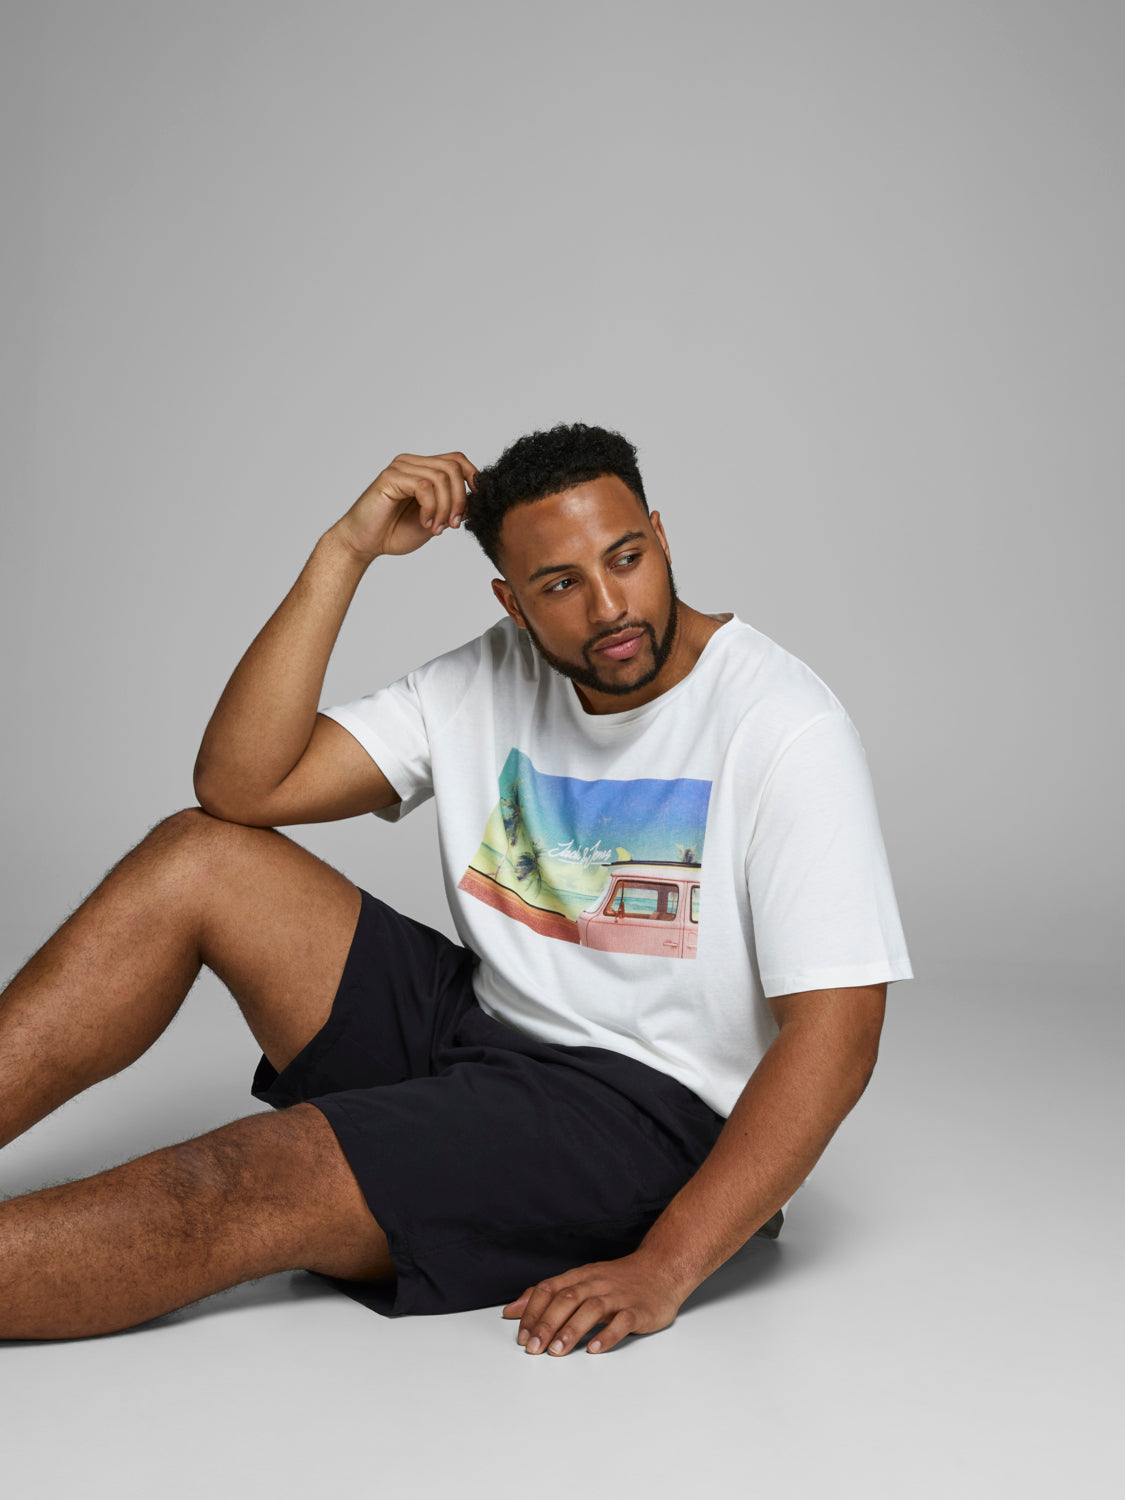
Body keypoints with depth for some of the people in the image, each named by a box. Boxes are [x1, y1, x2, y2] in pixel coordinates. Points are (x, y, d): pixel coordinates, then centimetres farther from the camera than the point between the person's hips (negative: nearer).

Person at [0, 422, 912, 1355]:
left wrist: (663, 1270, -28)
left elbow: (835, 1034, -20)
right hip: (476, 1029, 7)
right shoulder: (492, 682, 3)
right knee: (198, 859, -8)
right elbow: (240, 785, -5)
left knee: (250, 1184, -27)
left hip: (647, 1109, -6)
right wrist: (346, 551, -12)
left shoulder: (784, 726, -15)